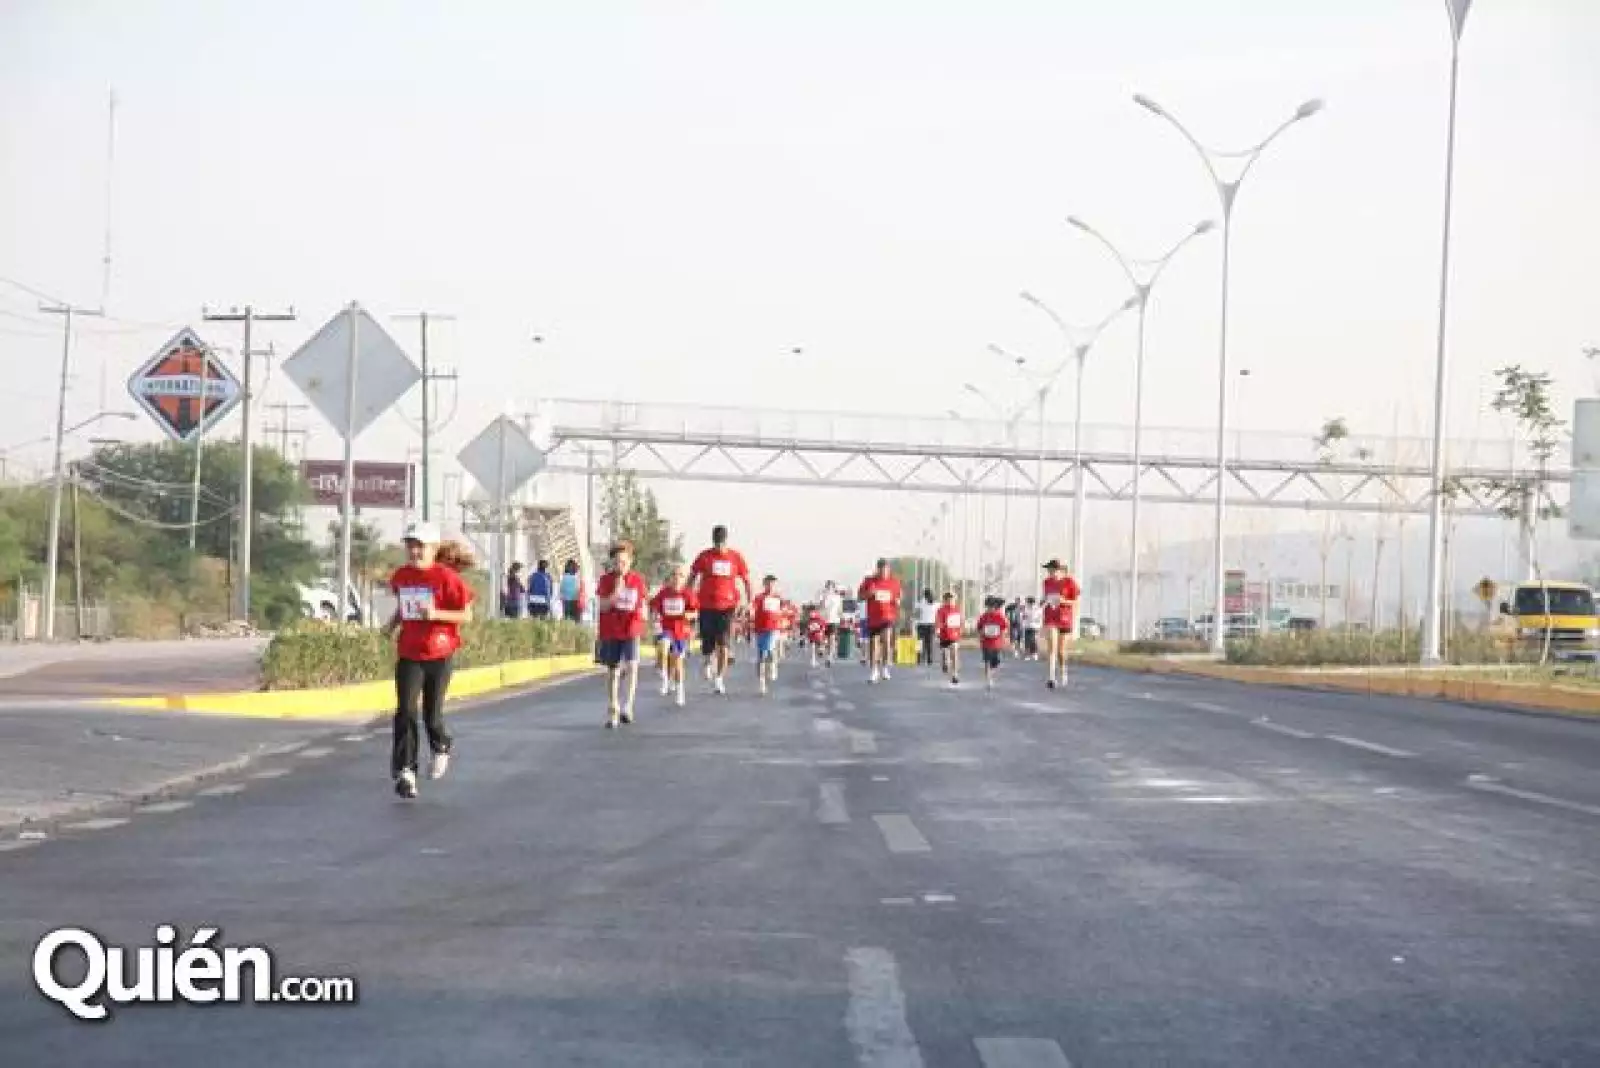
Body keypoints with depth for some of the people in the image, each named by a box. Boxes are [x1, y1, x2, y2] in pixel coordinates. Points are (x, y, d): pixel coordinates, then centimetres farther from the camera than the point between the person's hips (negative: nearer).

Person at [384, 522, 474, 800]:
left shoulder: (446, 577, -11)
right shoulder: (400, 576, 5)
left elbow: (466, 614, -9)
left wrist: (436, 614, -22)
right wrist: (392, 625, 5)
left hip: (440, 654, -3)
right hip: (408, 654, 3)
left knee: (432, 714, 4)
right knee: (405, 711, -10)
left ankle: (441, 748, 38)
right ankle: (404, 772, -9)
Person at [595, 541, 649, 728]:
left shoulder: (637, 580, 2)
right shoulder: (606, 580, -1)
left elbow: (643, 604, 14)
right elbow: (601, 606, -8)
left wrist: (642, 613, -5)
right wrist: (615, 593, -20)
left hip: (632, 630, -1)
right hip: (610, 631, 1)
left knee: (632, 665, -18)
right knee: (613, 671, 9)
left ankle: (628, 705, -17)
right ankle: (612, 710, 18)